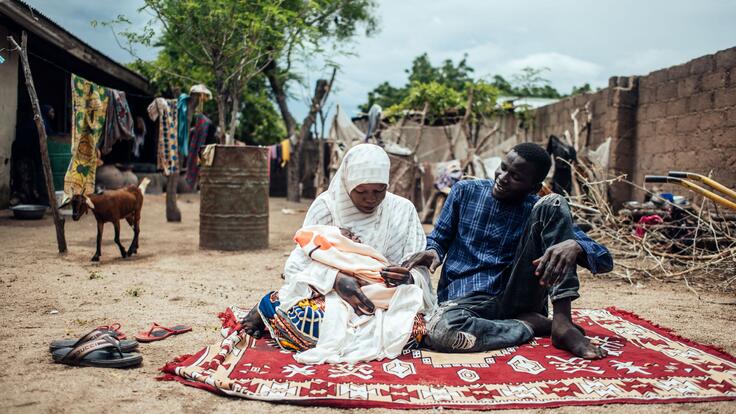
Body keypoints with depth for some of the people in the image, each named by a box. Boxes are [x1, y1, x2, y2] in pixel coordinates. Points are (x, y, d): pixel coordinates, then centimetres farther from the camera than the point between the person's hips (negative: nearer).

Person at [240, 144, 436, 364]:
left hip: (387, 300, 3)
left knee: (414, 326, -31)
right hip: (328, 294, -2)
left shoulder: (402, 210, 2)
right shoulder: (326, 206, -3)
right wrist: (335, 278, -29)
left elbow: (419, 269, 2)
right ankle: (267, 309, 2)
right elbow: (301, 263, -8)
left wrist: (410, 278, -23)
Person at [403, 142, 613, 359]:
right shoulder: (465, 191, 5)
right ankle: (532, 324, -14)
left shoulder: (538, 209, 3)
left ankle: (561, 321, -19)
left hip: (518, 298, 1)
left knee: (554, 203, -13)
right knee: (439, 331, -39)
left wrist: (575, 246, -26)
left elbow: (605, 260, -1)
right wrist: (432, 252, -14)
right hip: (465, 299, 0)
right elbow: (438, 239, 12)